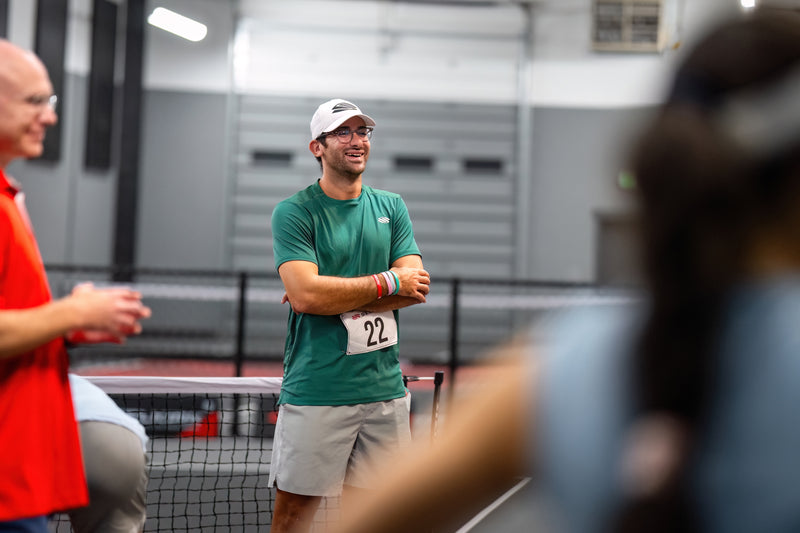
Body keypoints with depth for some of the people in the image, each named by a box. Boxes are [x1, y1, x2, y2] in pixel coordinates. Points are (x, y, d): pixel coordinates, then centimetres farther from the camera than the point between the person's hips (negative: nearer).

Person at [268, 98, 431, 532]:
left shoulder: (391, 207, 11)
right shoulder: (293, 213, -3)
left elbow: (416, 288, -1)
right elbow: (305, 294, -17)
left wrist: (332, 295, -11)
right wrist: (388, 282, -11)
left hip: (384, 388, 4)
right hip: (315, 393, -4)